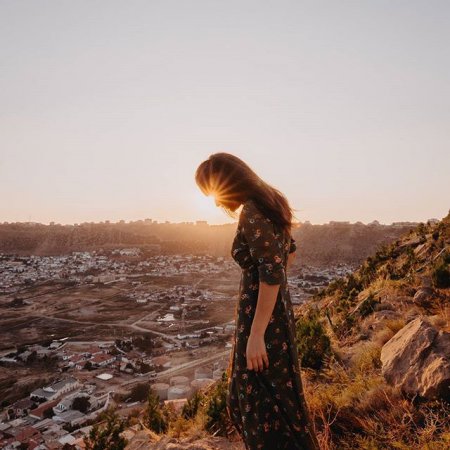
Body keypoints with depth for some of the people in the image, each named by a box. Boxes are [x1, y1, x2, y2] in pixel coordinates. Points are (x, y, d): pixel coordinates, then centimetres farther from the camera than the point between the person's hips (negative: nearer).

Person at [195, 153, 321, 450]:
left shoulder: (251, 213, -21)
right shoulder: (268, 204, 8)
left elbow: (271, 274, -26)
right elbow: (291, 251, 21)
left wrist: (256, 335, -23)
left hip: (263, 318, -10)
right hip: (277, 310, 10)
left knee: (264, 402, 8)